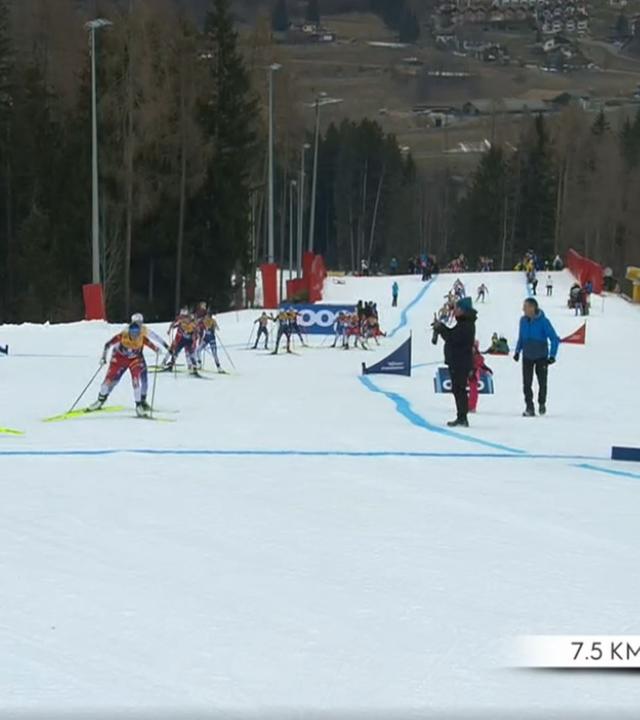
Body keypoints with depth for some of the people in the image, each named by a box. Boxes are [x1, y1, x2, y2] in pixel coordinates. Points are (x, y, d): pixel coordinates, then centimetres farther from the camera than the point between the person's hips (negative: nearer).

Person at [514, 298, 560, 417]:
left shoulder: (543, 321, -17)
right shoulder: (523, 320, -3)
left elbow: (555, 339, -14)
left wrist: (552, 355, -20)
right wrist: (517, 351, 8)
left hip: (541, 357, -3)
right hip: (527, 357, 3)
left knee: (542, 382, 8)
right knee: (526, 383, -6)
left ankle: (542, 404, 30)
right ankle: (529, 407, 1)